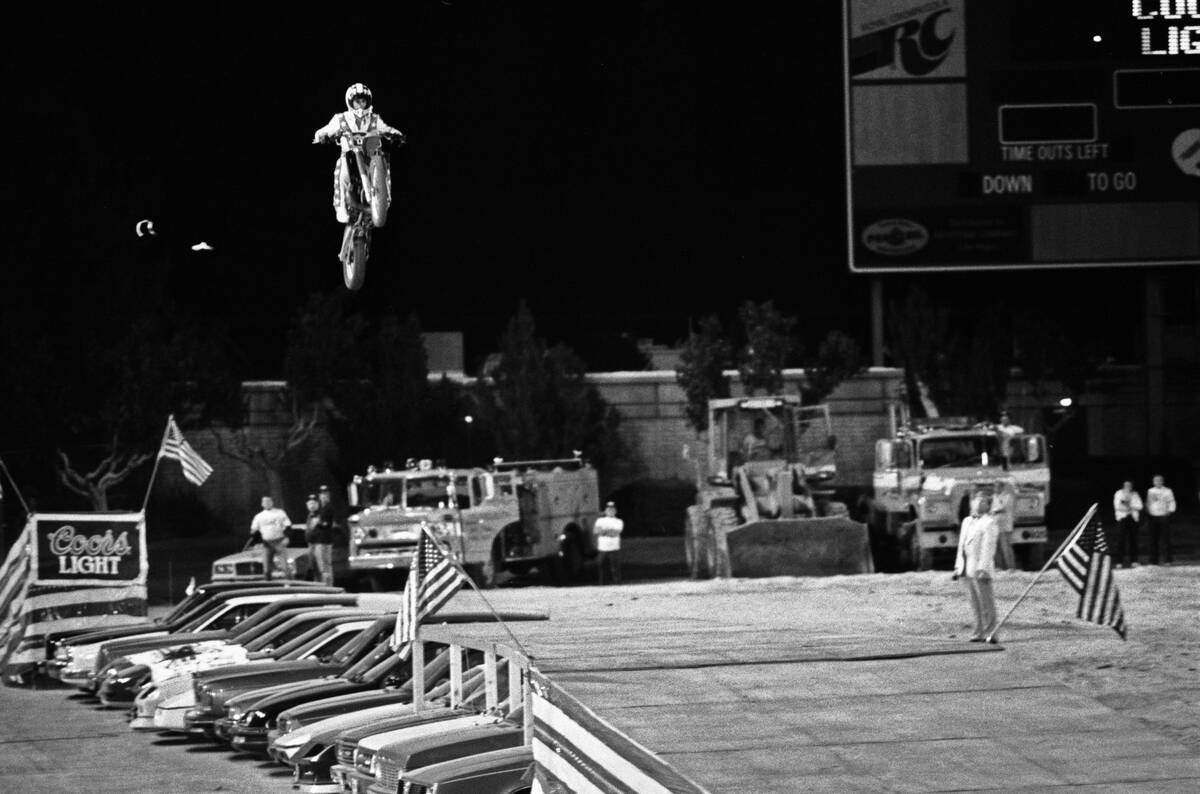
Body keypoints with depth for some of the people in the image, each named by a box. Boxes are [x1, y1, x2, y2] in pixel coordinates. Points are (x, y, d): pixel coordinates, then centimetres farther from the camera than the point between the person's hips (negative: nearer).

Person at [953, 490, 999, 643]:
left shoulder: (989, 523, -5)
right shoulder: (967, 521, 19)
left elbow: (988, 548, -12)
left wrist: (983, 569, -18)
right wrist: (958, 567, 16)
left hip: (980, 569, -7)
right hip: (967, 569, 7)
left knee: (986, 603, -6)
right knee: (975, 603, 10)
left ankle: (990, 633, -5)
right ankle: (980, 632, 14)